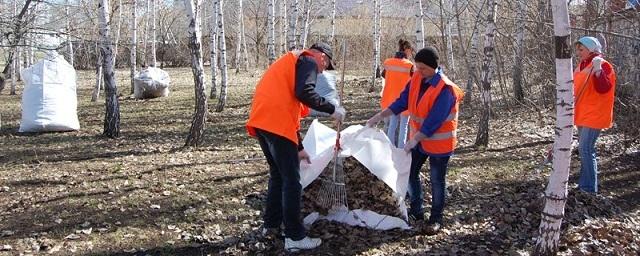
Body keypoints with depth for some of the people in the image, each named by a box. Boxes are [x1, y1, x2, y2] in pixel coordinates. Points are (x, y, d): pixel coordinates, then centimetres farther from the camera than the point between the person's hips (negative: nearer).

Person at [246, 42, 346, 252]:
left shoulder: (291, 62, 31)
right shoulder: (308, 61, 3)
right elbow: (304, 93, -18)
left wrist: (299, 147, 32)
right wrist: (332, 110, -7)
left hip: (261, 121, 9)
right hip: (276, 124, -9)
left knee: (278, 174, 22)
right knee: (291, 180, -3)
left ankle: (271, 223, 32)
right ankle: (295, 237, 1)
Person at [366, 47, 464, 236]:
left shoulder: (445, 89, -25)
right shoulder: (417, 79, -2)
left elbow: (434, 121, -27)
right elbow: (402, 101, 1)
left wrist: (414, 140, -28)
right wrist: (379, 116, -7)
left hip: (439, 141, -7)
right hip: (419, 137, 7)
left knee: (436, 181, 5)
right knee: (410, 173, 12)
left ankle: (436, 219, 20)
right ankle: (416, 211, 29)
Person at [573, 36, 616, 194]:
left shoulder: (603, 65, -12)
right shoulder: (582, 66, 13)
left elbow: (604, 89, -24)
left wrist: (598, 70, -35)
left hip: (594, 116, -9)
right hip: (582, 115, 9)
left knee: (586, 149, -12)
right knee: (583, 149, 13)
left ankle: (589, 188, -7)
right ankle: (583, 185, 22)